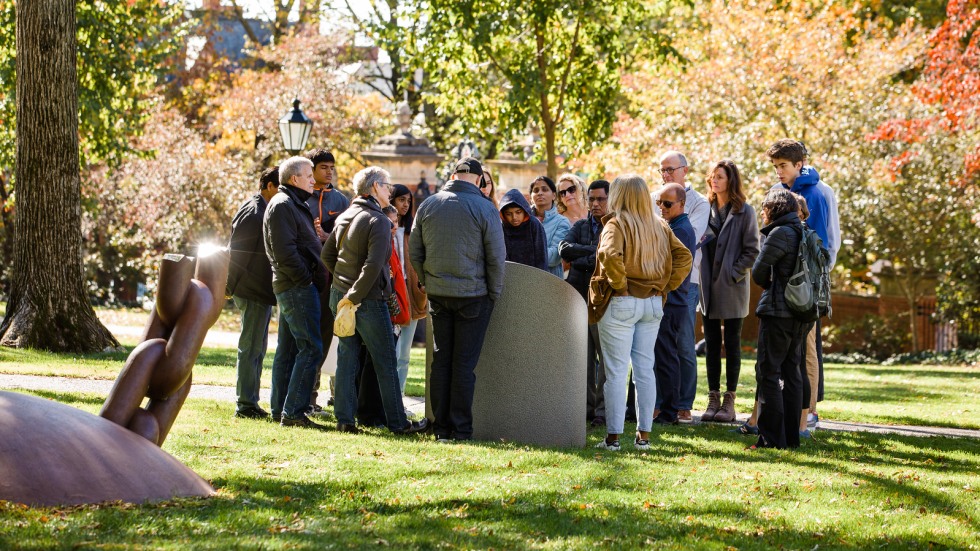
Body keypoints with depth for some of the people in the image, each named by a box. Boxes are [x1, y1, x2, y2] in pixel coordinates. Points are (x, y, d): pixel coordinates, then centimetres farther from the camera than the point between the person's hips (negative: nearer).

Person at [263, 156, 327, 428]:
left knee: (288, 349, 12)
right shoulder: (283, 205, -12)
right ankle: (293, 411, -14)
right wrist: (305, 278, -16)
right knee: (311, 347, -12)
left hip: (290, 285, 11)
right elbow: (284, 250, -20)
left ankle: (280, 410, 16)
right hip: (298, 286, -11)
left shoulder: (294, 204, 20)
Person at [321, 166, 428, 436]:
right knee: (386, 363, 2)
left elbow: (327, 254, 17)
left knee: (347, 359, 9)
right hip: (368, 301, -7)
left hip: (340, 295, 7)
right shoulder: (378, 221, -15)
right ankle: (397, 422, 7)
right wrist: (355, 295, -19)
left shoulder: (344, 217, 10)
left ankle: (344, 419, 7)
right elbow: (374, 264, -24)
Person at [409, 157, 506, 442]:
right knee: (464, 364, 0)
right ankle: (460, 429, 1)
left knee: (441, 361, 9)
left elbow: (414, 253, 8)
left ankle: (441, 427, 11)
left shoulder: (427, 206, 4)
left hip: (438, 295, 4)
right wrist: (494, 294, 4)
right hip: (473, 296, -3)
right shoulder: (485, 209, -9)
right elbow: (496, 258, -8)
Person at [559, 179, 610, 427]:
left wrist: (578, 261, -7)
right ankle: (586, 405, 12)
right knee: (583, 355, 6)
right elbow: (564, 249, 0)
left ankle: (603, 408, -2)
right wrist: (593, 250, -10)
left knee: (606, 355, -6)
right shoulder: (581, 226, 17)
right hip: (578, 296, 5)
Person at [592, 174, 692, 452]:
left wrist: (619, 285, -15)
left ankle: (613, 436, -1)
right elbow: (684, 257, 6)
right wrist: (666, 285, 6)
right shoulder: (660, 226, 8)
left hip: (621, 303, -6)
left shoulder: (616, 224, -10)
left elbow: (610, 255, -27)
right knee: (645, 369, 10)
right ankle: (644, 435, 12)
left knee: (616, 371, -2)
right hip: (653, 304, 6)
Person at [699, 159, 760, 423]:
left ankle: (729, 402, 5)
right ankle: (713, 399, 11)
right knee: (711, 345, 7)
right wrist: (700, 276, 2)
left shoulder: (744, 212, -4)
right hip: (708, 287, 4)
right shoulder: (706, 209, 8)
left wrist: (734, 274, -12)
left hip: (732, 288, -4)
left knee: (732, 344, 2)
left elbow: (752, 250, -5)